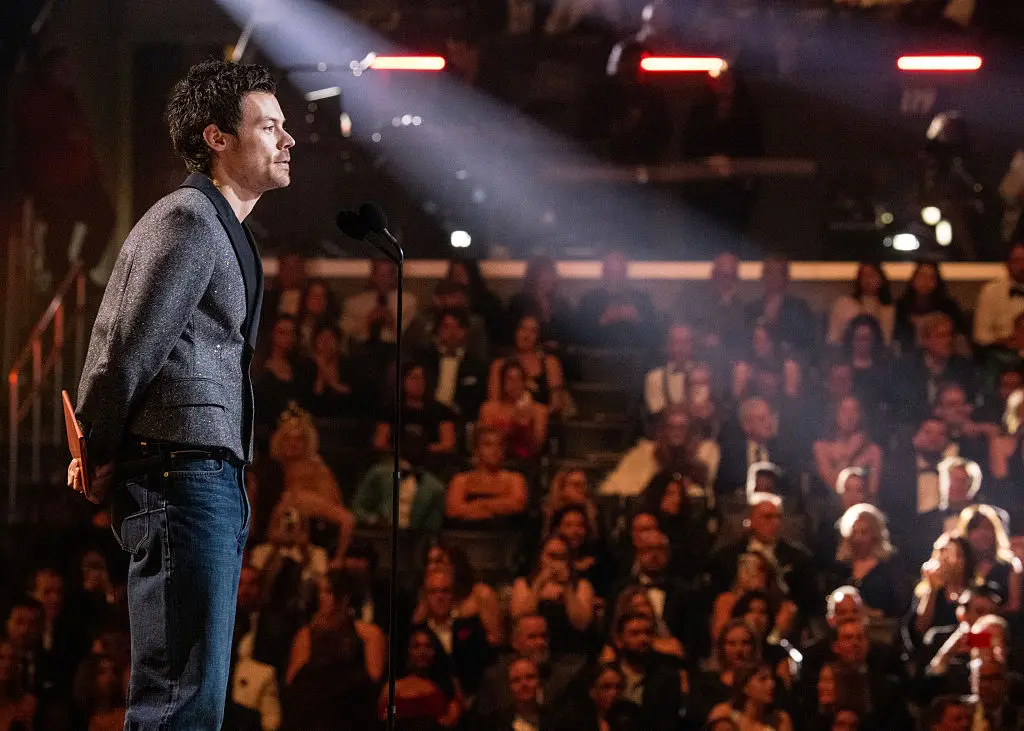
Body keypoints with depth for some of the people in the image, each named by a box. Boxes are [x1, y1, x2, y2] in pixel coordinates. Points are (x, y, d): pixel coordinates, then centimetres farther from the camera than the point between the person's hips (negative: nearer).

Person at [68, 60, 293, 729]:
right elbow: (124, 353, -12)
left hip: (215, 480, 10)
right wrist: (102, 458, -2)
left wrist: (104, 454, 15)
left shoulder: (227, 232, 23)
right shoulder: (186, 222, -10)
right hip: (182, 472, -10)